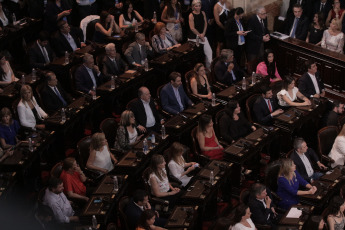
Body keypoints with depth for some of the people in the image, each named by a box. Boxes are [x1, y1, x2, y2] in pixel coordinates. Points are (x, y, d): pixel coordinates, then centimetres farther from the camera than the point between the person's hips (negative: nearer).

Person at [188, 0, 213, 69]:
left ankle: (209, 67, 8)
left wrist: (203, 34, -6)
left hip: (202, 36, 5)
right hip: (193, 38, -5)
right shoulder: (191, 15, -12)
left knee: (208, 51, -1)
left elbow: (205, 24, 6)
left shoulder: (203, 13, 3)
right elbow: (192, 28, -14)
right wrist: (199, 35, -10)